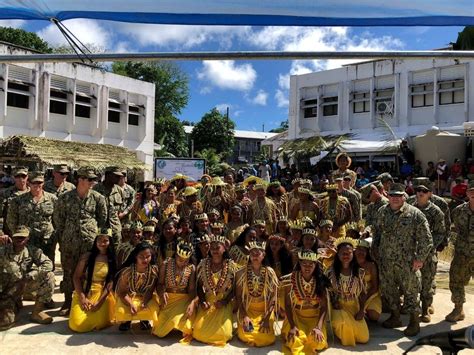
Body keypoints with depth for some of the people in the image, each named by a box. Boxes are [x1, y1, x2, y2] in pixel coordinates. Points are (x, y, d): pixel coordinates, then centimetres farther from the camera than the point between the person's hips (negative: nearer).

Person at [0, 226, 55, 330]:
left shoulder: (32, 251, -8)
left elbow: (48, 264, -19)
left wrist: (27, 278, -26)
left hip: (26, 283, 2)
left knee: (48, 275, -23)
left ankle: (37, 312, -6)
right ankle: (15, 305, 20)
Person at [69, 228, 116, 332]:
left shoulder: (112, 260, 0)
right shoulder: (87, 256, -1)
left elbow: (110, 282, -5)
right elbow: (76, 277, -2)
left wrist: (100, 301, -14)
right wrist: (82, 297, -11)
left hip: (102, 294, 0)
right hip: (83, 292, 0)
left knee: (100, 324, -19)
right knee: (77, 325, -17)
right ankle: (86, 309, 17)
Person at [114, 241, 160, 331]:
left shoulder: (154, 270, -20)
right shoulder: (127, 271, -25)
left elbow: (150, 290, -10)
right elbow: (122, 292, -15)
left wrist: (145, 302, -28)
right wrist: (131, 304, -29)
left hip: (145, 297, 1)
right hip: (128, 297, -1)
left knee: (154, 309, -28)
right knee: (121, 311, -30)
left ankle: (144, 320, 13)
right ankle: (126, 320, 13)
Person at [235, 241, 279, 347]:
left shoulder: (270, 273, -6)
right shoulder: (241, 273, -6)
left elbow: (273, 298, -5)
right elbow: (238, 297, -2)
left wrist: (267, 318, -12)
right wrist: (245, 316, -12)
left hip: (265, 311, 0)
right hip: (246, 310, 0)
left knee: (267, 338, -16)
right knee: (245, 336, -19)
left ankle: (265, 324, 16)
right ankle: (247, 325, 15)